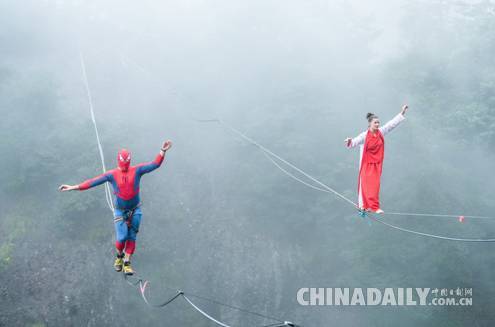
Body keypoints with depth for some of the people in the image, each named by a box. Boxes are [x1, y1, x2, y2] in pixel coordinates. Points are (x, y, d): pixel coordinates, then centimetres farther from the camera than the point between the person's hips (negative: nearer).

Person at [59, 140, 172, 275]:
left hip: (135, 210, 1)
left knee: (131, 237, 5)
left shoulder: (137, 170, -7)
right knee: (122, 237, -7)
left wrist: (163, 151, -25)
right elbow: (94, 181, -11)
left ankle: (127, 263, 15)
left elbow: (155, 164, -11)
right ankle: (119, 256, 24)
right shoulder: (112, 174, -8)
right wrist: (73, 187, -15)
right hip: (120, 211, -1)